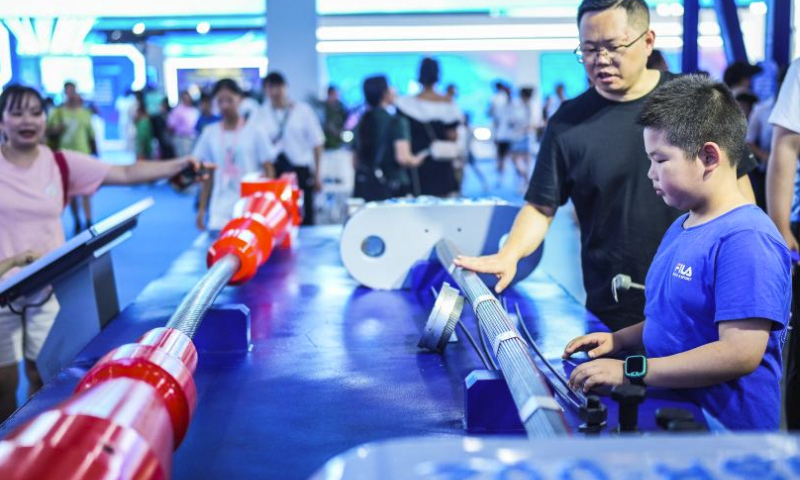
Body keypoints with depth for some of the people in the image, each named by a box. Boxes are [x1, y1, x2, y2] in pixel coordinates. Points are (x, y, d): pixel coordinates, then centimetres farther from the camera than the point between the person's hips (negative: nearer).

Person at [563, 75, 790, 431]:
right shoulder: (681, 228, 14)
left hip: (722, 428, -8)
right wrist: (618, 341, 10)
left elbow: (740, 354, -23)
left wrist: (630, 371, -22)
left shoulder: (747, 240, -17)